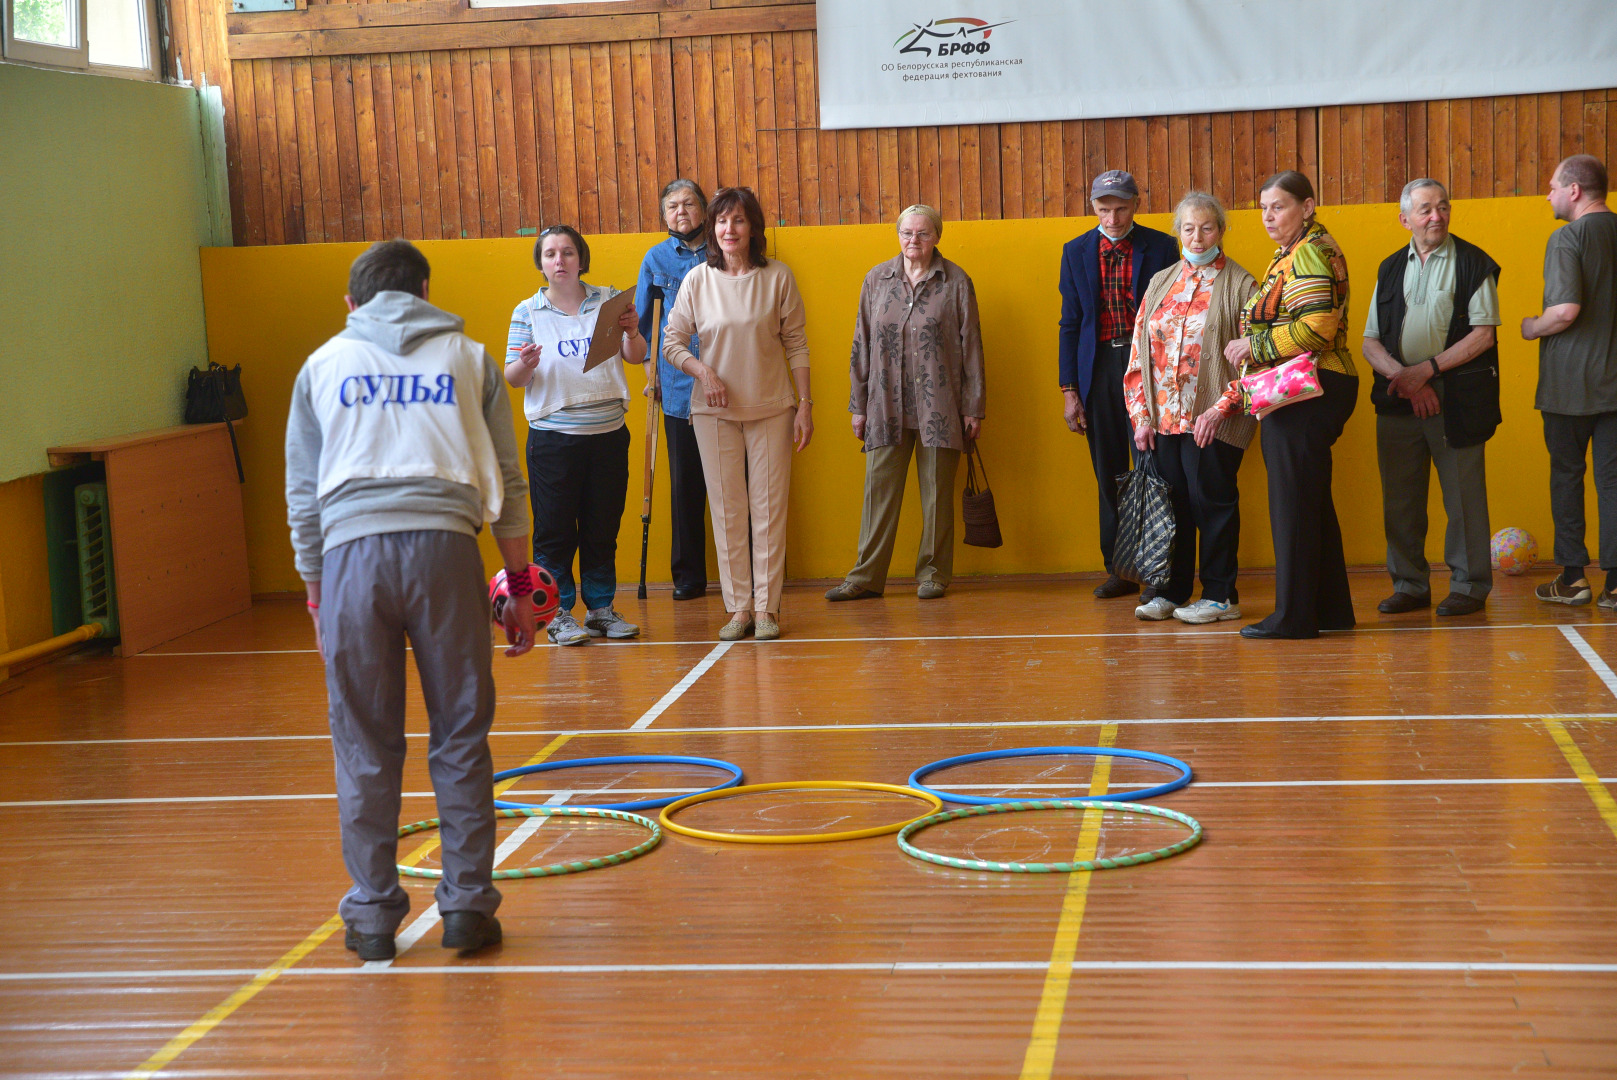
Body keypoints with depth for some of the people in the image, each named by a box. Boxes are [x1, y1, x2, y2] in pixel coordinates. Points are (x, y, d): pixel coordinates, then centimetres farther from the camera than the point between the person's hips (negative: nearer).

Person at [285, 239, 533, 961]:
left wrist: (316, 600, 22)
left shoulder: (323, 366, 19)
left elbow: (302, 496, 16)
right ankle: (467, 904, 9)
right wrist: (520, 588, 18)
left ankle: (372, 914, 11)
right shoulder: (468, 357, 18)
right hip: (444, 547, 0)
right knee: (460, 738, 7)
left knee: (364, 746, 7)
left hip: (351, 550, 1)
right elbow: (506, 482, 14)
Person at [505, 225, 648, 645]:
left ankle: (601, 607, 18)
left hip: (608, 433, 2)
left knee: (603, 528, 8)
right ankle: (559, 614, 6)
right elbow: (512, 378, 1)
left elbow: (635, 357, 0)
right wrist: (525, 366, -22)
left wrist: (632, 333, -22)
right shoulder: (528, 312, 3)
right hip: (552, 437, -2)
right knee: (554, 530, -1)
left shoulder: (608, 300, 5)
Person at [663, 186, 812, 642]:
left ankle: (767, 606, 6)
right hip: (714, 411, 1)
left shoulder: (777, 276, -2)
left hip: (772, 410, -1)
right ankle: (738, 606, 9)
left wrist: (804, 405, -2)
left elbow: (796, 344, 2)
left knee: (769, 507, 0)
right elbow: (672, 343, 5)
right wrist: (704, 371, -13)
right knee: (727, 509, 3)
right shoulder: (697, 280, 0)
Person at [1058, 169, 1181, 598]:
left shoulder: (1161, 248, 1)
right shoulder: (1076, 252, 8)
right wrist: (1070, 389, 4)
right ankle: (1119, 570, 14)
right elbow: (1070, 323, 9)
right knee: (1109, 474, 7)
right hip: (1099, 368, 3)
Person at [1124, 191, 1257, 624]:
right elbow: (1140, 351, 13)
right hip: (1163, 418, 5)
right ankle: (1170, 590, 18)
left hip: (1212, 421, -4)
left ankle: (1220, 595, 9)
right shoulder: (1161, 283, 15)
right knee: (1169, 503, 7)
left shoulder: (1240, 285, -1)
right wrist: (1141, 415, 4)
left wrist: (1222, 407, -17)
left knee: (1211, 501, -1)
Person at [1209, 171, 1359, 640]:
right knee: (1312, 503, 14)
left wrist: (1253, 345, -13)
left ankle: (1294, 615, -2)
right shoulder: (1292, 254, 20)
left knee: (1293, 502, -6)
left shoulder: (1309, 253, -12)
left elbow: (1316, 327, -23)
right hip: (1297, 393, 11)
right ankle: (1330, 607, 20)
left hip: (1305, 394, -11)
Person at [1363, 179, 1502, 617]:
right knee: (1400, 496, 4)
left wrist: (1426, 369, -12)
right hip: (1398, 398, 4)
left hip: (1458, 396, -4)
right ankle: (1409, 585, 15)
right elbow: (1371, 342, 11)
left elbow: (1483, 334, -6)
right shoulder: (1391, 269, 15)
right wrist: (1401, 376, -8)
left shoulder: (1473, 264, 2)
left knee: (1463, 494, -2)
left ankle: (1468, 585, 7)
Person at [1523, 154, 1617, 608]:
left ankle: (1572, 577, 11)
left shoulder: (1568, 238, -12)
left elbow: (1566, 310, -23)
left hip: (1571, 382, -5)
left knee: (1566, 474, 8)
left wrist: (1532, 328, -5)